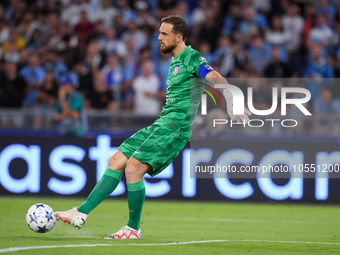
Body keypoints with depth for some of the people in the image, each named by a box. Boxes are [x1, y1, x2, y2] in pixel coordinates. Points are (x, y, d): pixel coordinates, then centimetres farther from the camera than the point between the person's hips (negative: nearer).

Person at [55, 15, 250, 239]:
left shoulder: (191, 57, -7)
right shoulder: (176, 61, 21)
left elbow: (216, 79, -20)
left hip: (176, 125, -9)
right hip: (162, 123, 9)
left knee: (133, 168, -17)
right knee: (116, 161, 3)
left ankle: (134, 229, -5)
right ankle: (81, 213, 2)